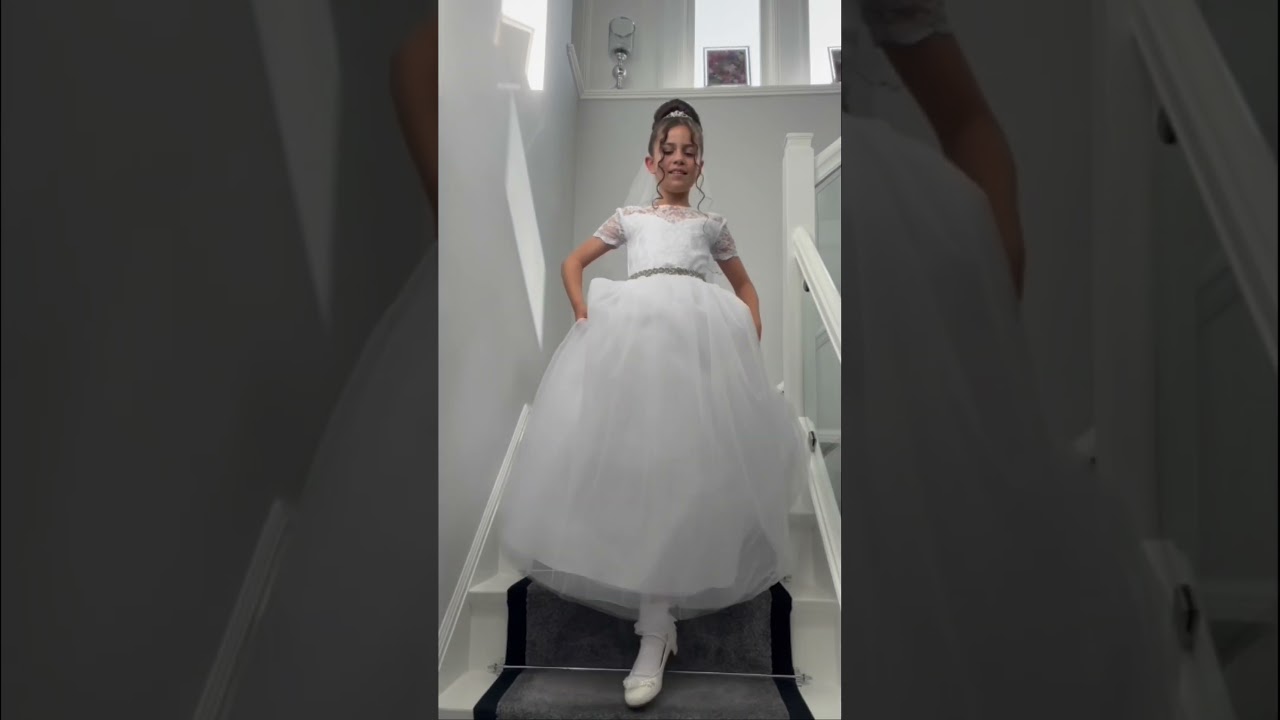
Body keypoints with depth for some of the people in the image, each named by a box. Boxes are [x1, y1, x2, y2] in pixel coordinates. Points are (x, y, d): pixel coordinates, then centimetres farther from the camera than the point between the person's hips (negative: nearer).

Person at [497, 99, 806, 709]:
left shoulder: (711, 223, 24)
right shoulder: (629, 218, 25)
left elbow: (744, 286, 29)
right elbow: (572, 263, 26)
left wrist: (750, 339, 11)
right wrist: (586, 317, 8)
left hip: (699, 336, 0)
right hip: (630, 334, 1)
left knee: (688, 460, -10)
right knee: (634, 457, -10)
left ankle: (655, 625, -3)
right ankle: (657, 625, -2)